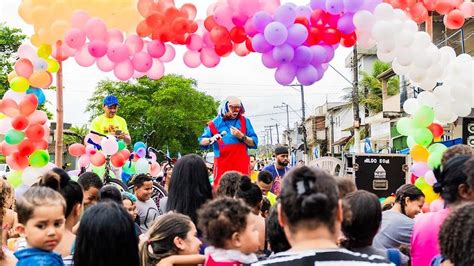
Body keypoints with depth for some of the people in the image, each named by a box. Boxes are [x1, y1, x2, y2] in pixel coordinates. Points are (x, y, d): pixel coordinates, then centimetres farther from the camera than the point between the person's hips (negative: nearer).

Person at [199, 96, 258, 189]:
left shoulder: (244, 121, 8)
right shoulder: (215, 123, 6)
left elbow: (254, 143, 4)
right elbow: (202, 141, 7)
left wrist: (241, 136, -12)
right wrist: (211, 139, -14)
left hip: (241, 166, 1)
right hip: (222, 165, -1)